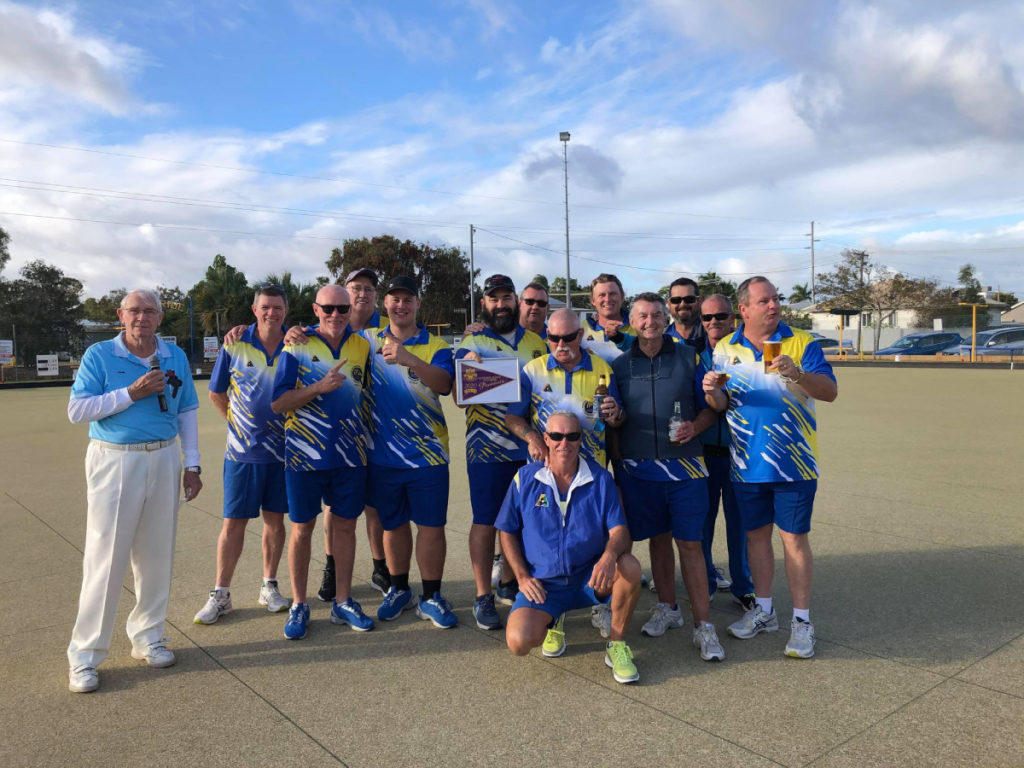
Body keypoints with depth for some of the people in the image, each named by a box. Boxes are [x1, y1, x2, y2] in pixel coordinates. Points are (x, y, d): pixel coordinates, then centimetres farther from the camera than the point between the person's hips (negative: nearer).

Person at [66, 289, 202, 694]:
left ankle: (147, 635, 24)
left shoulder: (175, 357, 7)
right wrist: (131, 393, -18)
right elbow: (76, 410, -10)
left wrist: (192, 465, 7)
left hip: (164, 461, 4)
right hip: (115, 462, -4)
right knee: (105, 557, -2)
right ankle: (85, 652, 10)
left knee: (156, 554, 9)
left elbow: (187, 412, 11)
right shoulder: (99, 354, -4)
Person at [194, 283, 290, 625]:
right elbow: (216, 394, 7)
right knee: (233, 521, 3)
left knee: (275, 518, 10)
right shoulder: (235, 345, -3)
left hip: (282, 448, 1)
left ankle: (269, 586, 25)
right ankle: (220, 594, 15)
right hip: (243, 449, -1)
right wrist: (240, 422, 8)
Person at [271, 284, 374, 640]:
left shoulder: (361, 346, 5)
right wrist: (320, 387, -21)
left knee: (345, 525, 9)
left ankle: (342, 601, 22)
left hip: (350, 453, 3)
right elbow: (278, 403, -9)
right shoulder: (297, 346, -5)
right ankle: (298, 604, 20)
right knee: (302, 528, 6)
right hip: (305, 454, -3)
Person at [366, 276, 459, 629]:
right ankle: (398, 590, 30)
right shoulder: (369, 343, 7)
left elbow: (444, 383, -22)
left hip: (427, 453, -2)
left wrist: (409, 359, -39)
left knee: (431, 526, 0)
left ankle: (431, 598, 14)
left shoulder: (435, 347, -2)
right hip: (382, 454, 2)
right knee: (393, 524, 13)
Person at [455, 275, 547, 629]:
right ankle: (483, 597, 10)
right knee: (486, 521, -1)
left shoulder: (535, 341, 11)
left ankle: (509, 583, 31)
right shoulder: (472, 342, 0)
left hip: (529, 447, 4)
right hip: (487, 449, -4)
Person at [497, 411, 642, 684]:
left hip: (591, 578, 0)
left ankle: (616, 644, -6)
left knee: (630, 567, -32)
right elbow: (507, 531, 6)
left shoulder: (600, 479, -3)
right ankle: (552, 621, 16)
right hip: (543, 583, 0)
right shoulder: (525, 478, -2)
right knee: (519, 642, -24)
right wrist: (522, 576, -6)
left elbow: (619, 529, -9)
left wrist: (609, 556, -32)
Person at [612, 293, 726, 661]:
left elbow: (709, 407, 7)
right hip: (639, 467, 2)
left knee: (689, 544, -1)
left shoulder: (689, 358, 3)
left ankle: (703, 626, 7)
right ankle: (667, 608, 31)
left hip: (684, 465, -1)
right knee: (658, 539, 13)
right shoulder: (619, 364, 6)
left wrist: (694, 427, -12)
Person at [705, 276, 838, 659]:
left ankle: (801, 620, 14)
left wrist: (795, 373, -29)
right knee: (756, 533, 13)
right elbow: (720, 402, 8)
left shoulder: (801, 342, -4)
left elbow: (830, 391, -11)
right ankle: (763, 610, 29)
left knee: (794, 536, 1)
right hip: (747, 462, 3)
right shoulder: (725, 348, 5)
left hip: (793, 459, -3)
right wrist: (712, 391, -15)